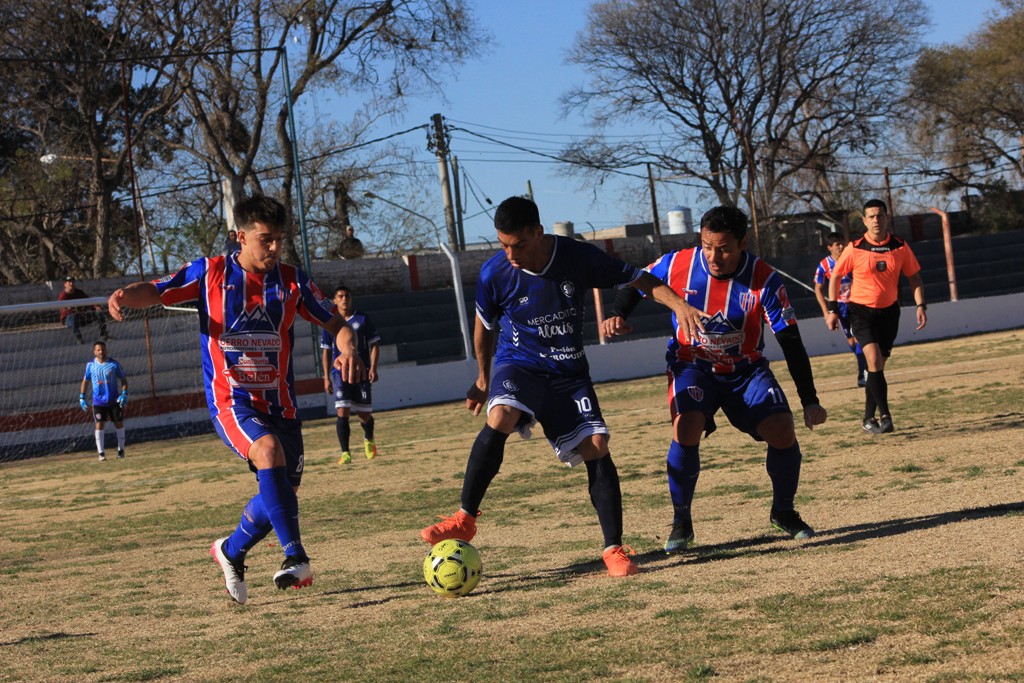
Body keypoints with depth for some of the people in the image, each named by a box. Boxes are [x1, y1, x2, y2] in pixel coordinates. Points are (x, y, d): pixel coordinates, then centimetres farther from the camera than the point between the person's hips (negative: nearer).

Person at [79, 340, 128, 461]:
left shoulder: (114, 364, -4)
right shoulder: (90, 365, 0)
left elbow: (123, 379, 2)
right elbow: (85, 381, 11)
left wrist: (124, 394, -11)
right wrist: (82, 398, 5)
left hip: (114, 400, 0)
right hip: (98, 401, 0)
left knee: (119, 424, 8)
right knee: (99, 425, -8)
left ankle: (121, 449, 23)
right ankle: (101, 452, -5)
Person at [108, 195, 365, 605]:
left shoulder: (292, 281, 4)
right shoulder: (210, 273, -2)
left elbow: (334, 322, 9)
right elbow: (156, 292, -1)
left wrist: (347, 348, -14)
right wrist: (124, 296, -24)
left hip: (279, 401, 4)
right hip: (231, 400, -4)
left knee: (282, 491, 7)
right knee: (269, 452, -32)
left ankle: (231, 551, 36)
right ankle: (296, 559, -31)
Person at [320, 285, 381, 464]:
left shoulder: (363, 320, 3)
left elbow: (374, 345, 4)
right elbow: (326, 351, 11)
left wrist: (373, 368, -9)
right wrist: (326, 377, 6)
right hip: (340, 373, 0)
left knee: (364, 415, 5)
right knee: (342, 412, -15)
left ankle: (369, 440, 37)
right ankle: (345, 453, -11)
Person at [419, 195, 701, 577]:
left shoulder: (577, 256, -15)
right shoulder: (494, 273, -14)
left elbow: (639, 280, -5)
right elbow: (485, 326, 5)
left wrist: (677, 304, -22)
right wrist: (483, 379, 17)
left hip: (569, 372, 2)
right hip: (518, 364, -1)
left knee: (596, 448, -14)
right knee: (500, 418, -33)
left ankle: (614, 549, -3)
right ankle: (465, 520, -23)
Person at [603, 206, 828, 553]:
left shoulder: (765, 280, -21)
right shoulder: (677, 265, -18)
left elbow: (791, 342, -18)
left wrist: (809, 401, -20)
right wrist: (617, 315, -18)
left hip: (746, 368, 1)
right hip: (692, 365, 0)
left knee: (782, 430, -16)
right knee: (687, 428, -27)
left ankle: (783, 511, 12)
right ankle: (681, 521, -7)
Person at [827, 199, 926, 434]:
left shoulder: (900, 247, -2)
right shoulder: (854, 249, -9)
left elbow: (914, 278, 8)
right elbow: (835, 277, 2)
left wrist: (921, 305, -4)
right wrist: (833, 310, 0)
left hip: (889, 311, 3)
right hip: (861, 311, -3)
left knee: (878, 365, 8)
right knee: (873, 359, -20)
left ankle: (869, 419, 21)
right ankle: (885, 415, -22)